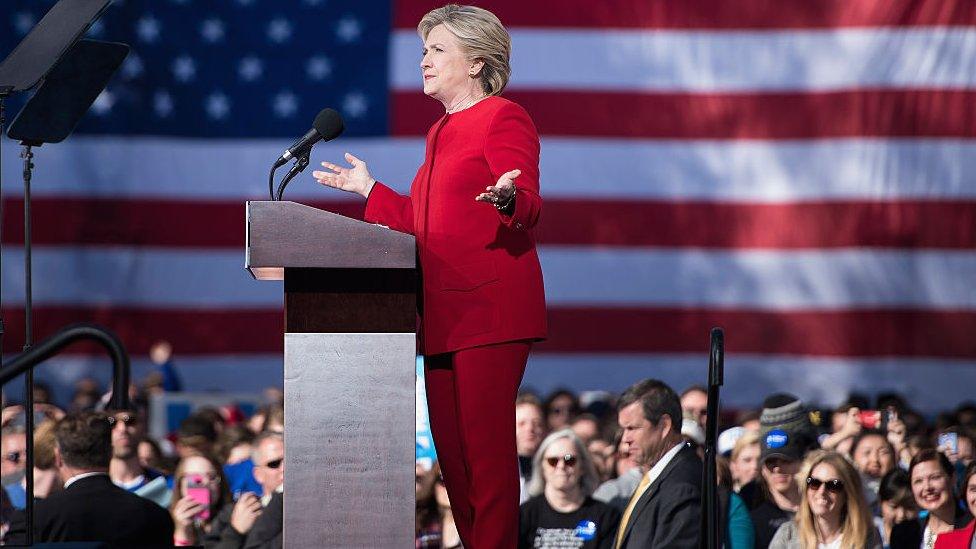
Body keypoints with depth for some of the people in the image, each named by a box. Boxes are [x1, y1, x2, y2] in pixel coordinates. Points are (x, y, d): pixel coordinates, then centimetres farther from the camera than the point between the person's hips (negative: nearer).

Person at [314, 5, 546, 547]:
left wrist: (507, 198, -36)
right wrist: (369, 189, 29)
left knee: (486, 446, -11)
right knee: (451, 451, 6)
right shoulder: (441, 132, 24)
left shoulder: (503, 118, -3)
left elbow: (528, 208, -14)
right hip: (445, 313, 9)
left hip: (489, 307, -9)